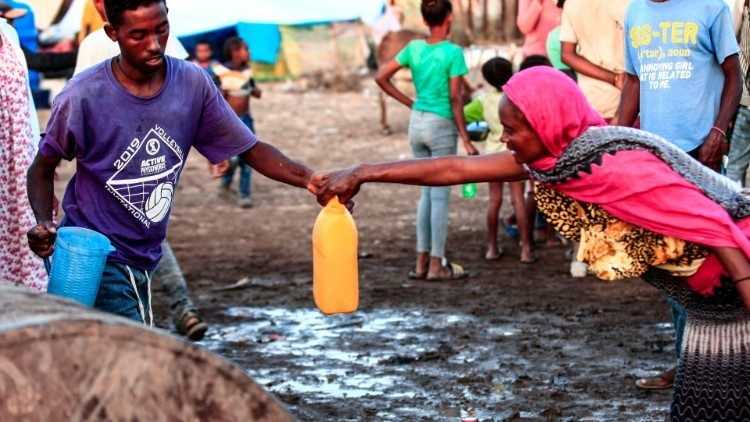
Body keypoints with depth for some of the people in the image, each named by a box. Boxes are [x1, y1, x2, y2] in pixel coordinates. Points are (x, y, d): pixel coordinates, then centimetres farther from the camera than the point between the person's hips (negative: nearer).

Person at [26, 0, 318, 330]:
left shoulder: (193, 84, -6)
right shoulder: (82, 97, -16)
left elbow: (252, 150, 0)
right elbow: (43, 169, -2)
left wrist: (310, 180, -16)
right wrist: (44, 222, -21)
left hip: (144, 260, 5)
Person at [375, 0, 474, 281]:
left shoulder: (414, 48, 2)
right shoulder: (453, 52, -12)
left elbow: (381, 77, 4)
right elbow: (455, 100, -13)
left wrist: (410, 103, 8)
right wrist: (466, 140, -8)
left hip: (417, 123, 5)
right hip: (441, 126, -5)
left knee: (427, 192, 15)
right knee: (440, 196, 1)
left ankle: (422, 262, 17)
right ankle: (437, 265, 5)